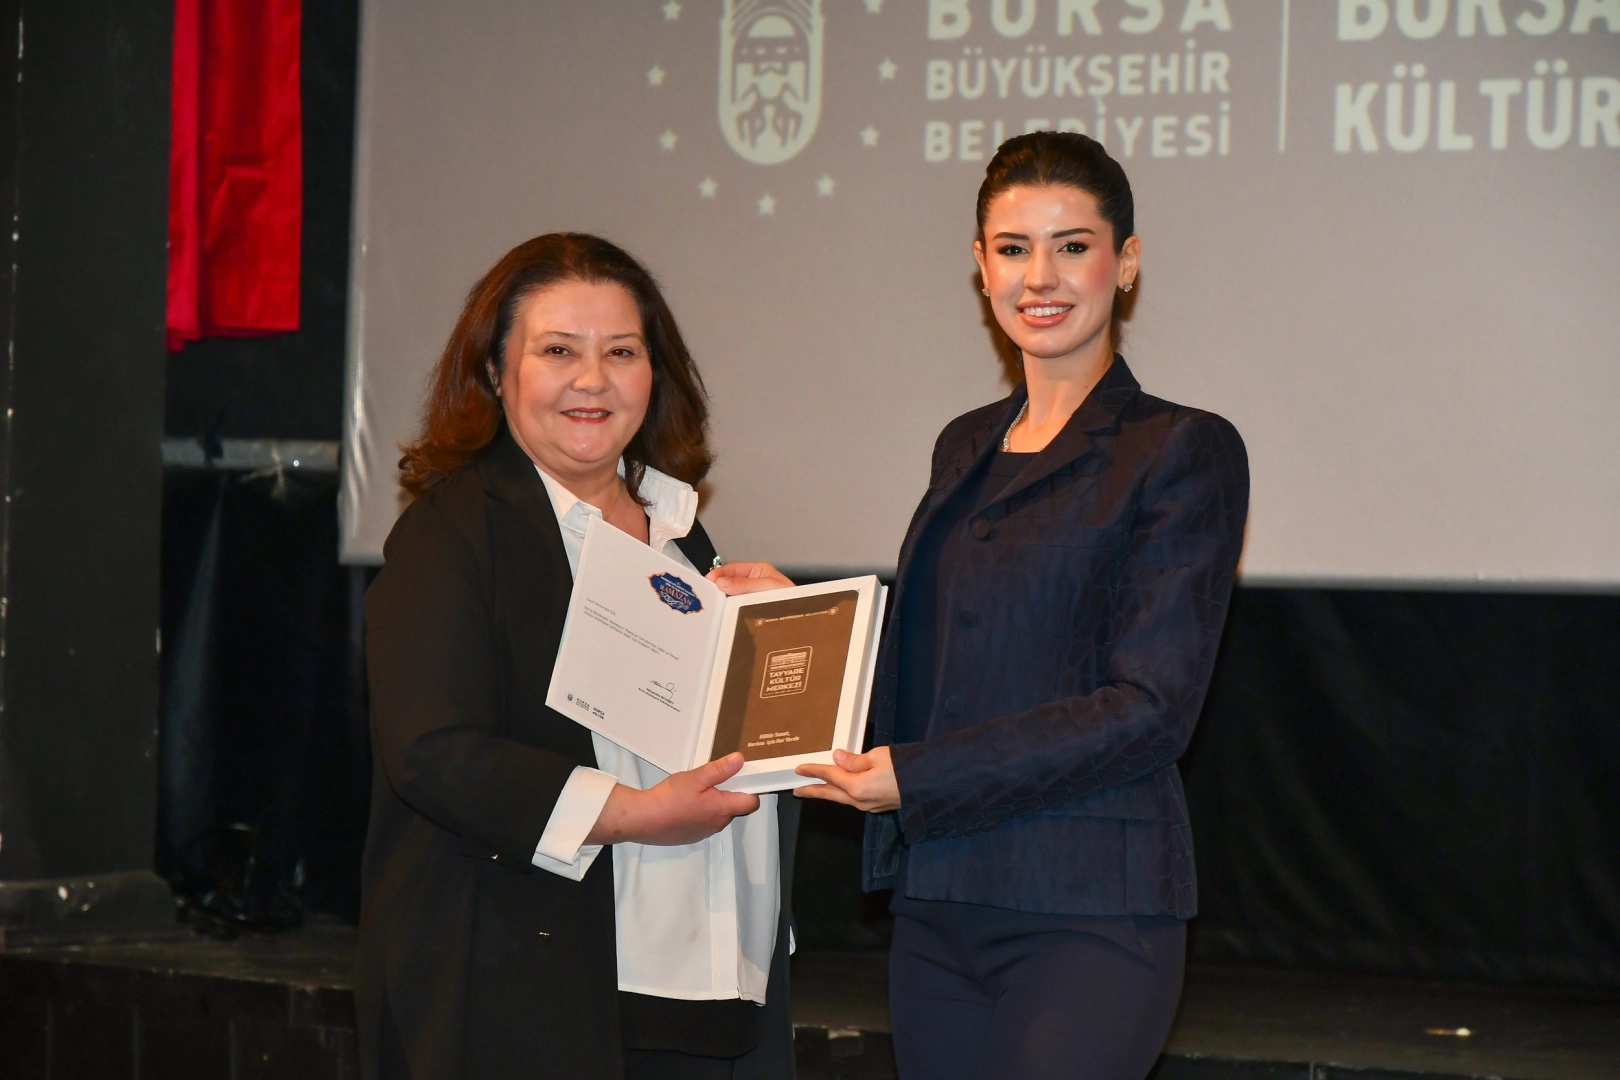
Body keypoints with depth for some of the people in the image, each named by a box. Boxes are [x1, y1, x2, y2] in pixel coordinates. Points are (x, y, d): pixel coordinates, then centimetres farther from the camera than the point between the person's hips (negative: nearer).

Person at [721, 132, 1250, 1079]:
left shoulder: (1183, 451, -5)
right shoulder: (967, 449, 16)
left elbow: (1148, 709, -12)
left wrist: (918, 778, -15)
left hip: (1089, 918, -6)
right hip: (939, 906, 6)